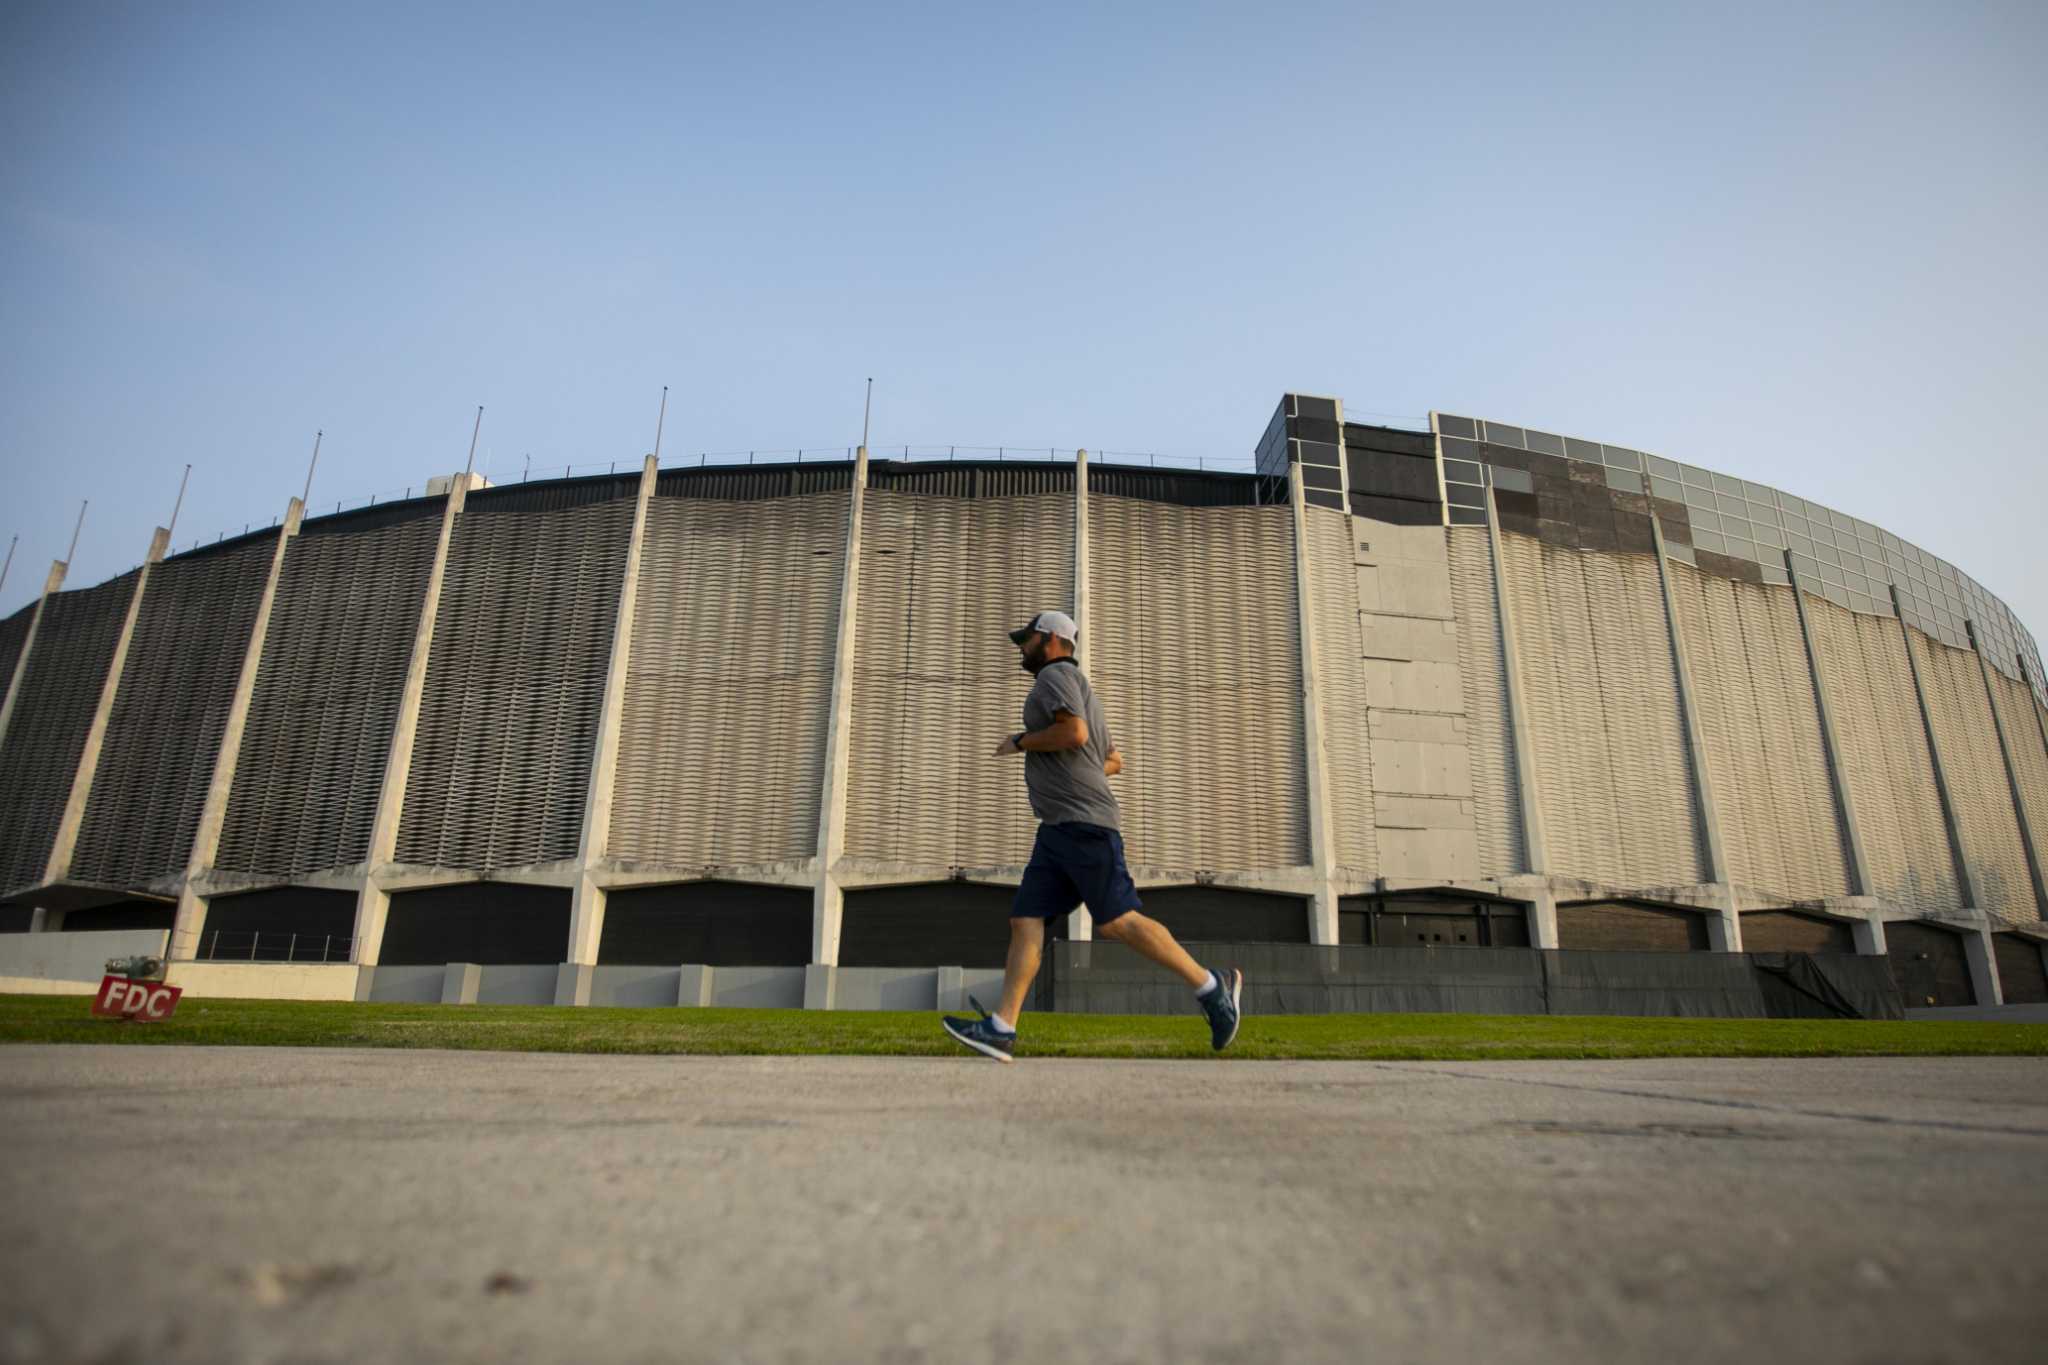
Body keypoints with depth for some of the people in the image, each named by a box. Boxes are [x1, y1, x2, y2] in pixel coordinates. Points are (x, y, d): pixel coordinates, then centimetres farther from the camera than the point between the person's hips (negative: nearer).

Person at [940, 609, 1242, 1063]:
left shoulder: (1055, 674, -2)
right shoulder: (1076, 687, 28)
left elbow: (1074, 733, -21)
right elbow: (1114, 761, 34)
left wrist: (1018, 742, -7)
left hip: (1083, 825, -10)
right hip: (1058, 830, 10)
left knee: (1117, 921, -12)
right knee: (1025, 921, 0)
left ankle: (1211, 987, -2)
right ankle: (1002, 1029, -4)